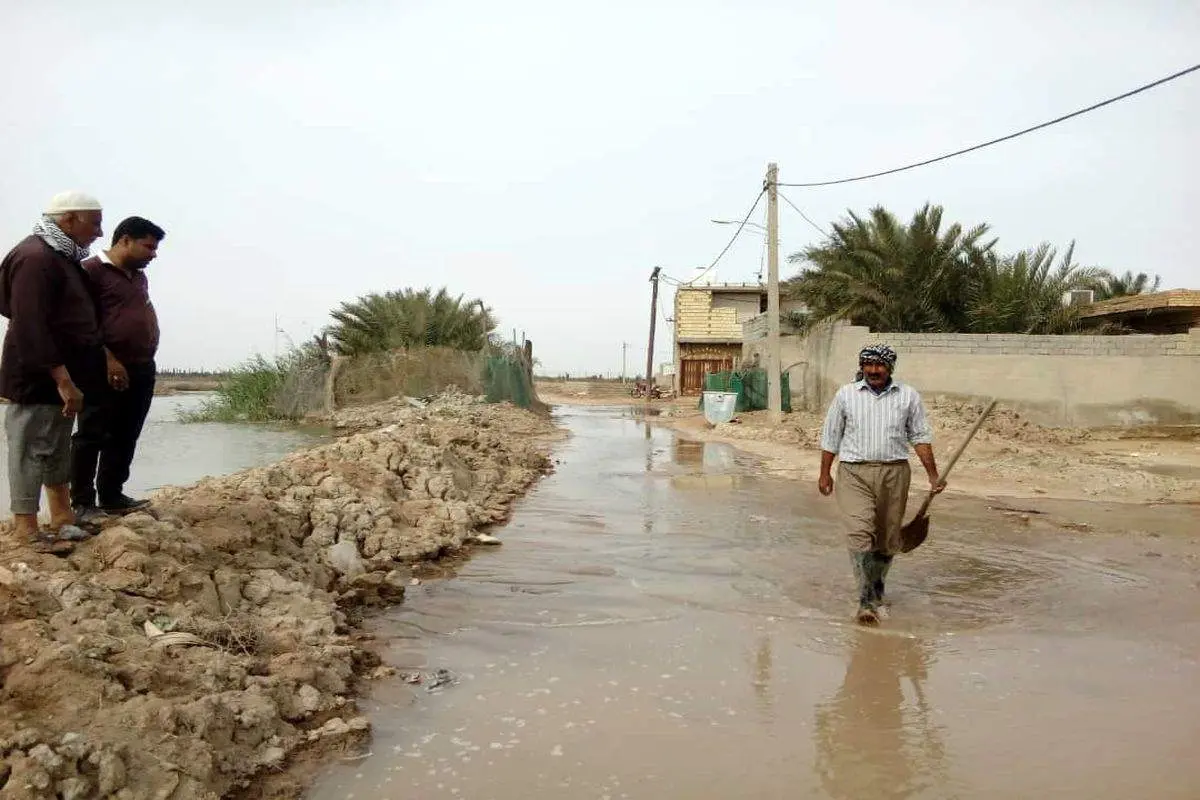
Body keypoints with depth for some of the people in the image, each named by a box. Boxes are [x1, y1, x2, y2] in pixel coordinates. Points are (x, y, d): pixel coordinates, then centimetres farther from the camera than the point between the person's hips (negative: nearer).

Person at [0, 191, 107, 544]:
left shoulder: (62, 256, 14)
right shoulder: (35, 257, -19)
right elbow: (30, 327, -26)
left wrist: (104, 354, 17)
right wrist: (62, 378, -27)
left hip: (59, 376, 10)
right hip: (39, 379, -10)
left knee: (58, 451, 16)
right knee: (32, 451, -4)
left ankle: (62, 520, 25)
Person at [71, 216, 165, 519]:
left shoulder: (140, 277, 19)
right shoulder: (92, 270, -6)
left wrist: (147, 355, 12)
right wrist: (108, 359, -17)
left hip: (142, 369, 8)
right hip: (107, 371, -8)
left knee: (125, 438, 10)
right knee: (93, 437, -2)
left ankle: (112, 496, 19)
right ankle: (82, 503, 3)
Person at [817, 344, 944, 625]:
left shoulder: (908, 396, 6)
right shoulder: (846, 395, 4)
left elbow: (920, 436, 9)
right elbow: (831, 437, 10)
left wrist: (933, 475, 4)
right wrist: (824, 473, 10)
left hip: (894, 473, 2)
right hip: (854, 473, -1)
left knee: (887, 538, 10)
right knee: (859, 533, -15)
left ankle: (877, 592, 31)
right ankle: (866, 600, -12)